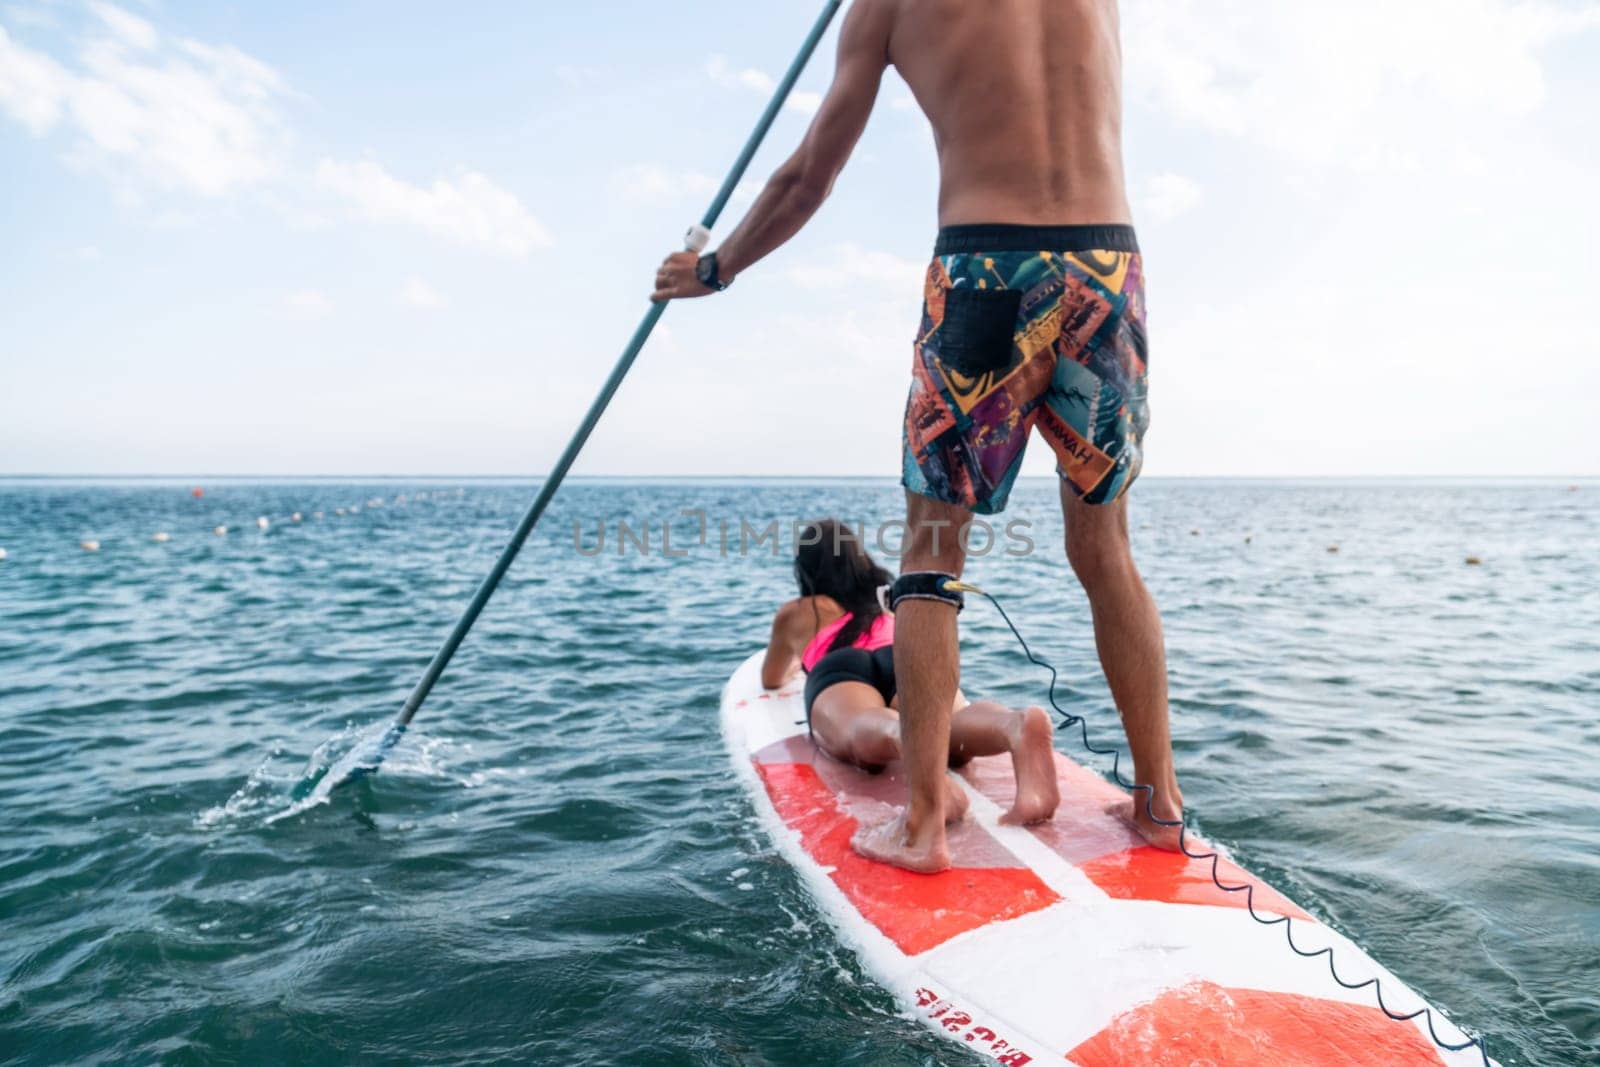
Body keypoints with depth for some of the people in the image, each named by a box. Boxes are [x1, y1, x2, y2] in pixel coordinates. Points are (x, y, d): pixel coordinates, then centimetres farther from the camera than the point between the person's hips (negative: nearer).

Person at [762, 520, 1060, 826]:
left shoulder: (793, 614, 37)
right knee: (956, 729, -29)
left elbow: (771, 679, 53)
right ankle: (1020, 727, -65)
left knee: (864, 732, -35)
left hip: (838, 672, -2)